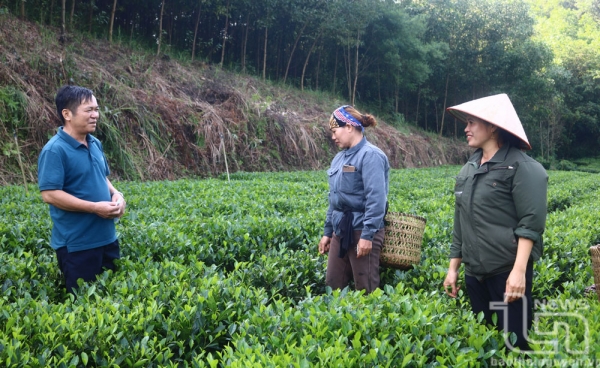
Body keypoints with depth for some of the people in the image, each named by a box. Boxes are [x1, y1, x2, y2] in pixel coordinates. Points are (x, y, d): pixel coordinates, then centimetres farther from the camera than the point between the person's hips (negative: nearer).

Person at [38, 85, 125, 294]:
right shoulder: (55, 150, -17)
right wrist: (95, 207, -21)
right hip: (76, 243, -8)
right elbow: (49, 194, -22)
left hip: (106, 237, 8)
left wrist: (115, 194, -1)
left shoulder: (95, 144, 8)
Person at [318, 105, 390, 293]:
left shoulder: (370, 155, -12)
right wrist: (327, 232, 18)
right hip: (341, 232, 8)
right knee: (332, 286, 11)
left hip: (362, 232, -8)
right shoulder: (340, 157, 13)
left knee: (366, 292, 2)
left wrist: (368, 235, -23)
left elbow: (376, 199, -20)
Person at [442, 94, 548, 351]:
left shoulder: (521, 167, -8)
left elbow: (531, 223, -15)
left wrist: (519, 271, -22)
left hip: (508, 271, -7)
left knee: (515, 342, -1)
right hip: (475, 272, 7)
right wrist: (453, 267, 16)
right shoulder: (468, 169, 13)